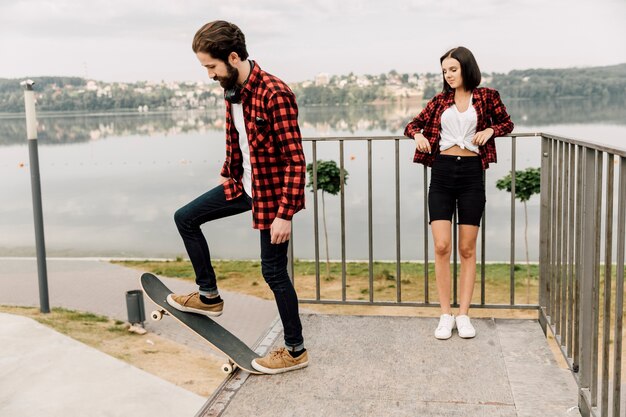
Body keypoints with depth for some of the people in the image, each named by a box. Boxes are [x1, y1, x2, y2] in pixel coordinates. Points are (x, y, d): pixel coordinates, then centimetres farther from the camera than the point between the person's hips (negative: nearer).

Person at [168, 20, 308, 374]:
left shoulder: (275, 95, -26)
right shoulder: (232, 91, 2)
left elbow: (295, 160, -26)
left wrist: (284, 214, -26)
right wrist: (228, 176, 24)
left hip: (273, 194, -9)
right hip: (243, 185, 9)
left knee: (273, 271, 0)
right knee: (185, 218, 12)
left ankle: (296, 351, 17)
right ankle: (209, 296, 24)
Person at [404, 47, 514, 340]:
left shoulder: (486, 96, 6)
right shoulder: (440, 100, 10)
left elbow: (507, 123, 17)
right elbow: (414, 124, 16)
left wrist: (490, 130, -4)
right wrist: (417, 135, -7)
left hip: (471, 173, -1)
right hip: (442, 173, 1)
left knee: (467, 249, 3)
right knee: (442, 246, -6)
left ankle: (463, 315, 12)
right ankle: (445, 315, 4)